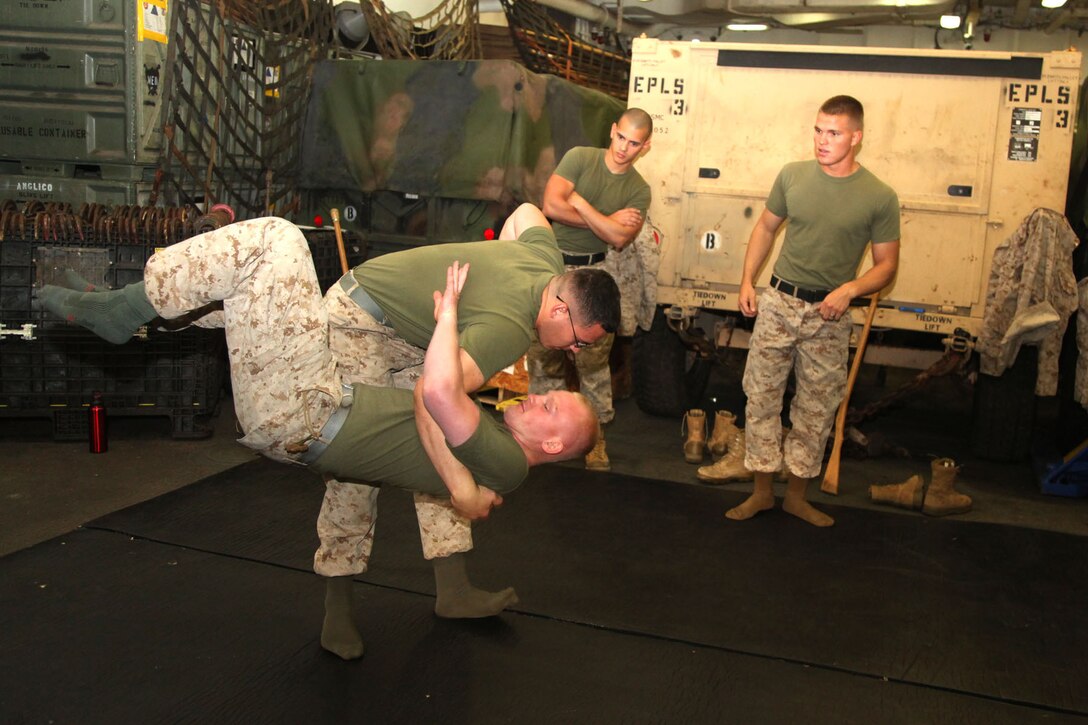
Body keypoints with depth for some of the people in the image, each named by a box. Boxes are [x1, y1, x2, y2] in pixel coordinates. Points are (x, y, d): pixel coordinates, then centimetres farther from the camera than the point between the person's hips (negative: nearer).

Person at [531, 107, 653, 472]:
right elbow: (551, 206, -16)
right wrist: (608, 221, -11)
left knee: (594, 357, -2)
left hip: (593, 271, 1)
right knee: (543, 350, 5)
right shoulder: (579, 157, -3)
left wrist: (579, 201, -12)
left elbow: (620, 238, -13)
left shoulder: (639, 189, 2)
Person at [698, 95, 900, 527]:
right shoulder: (792, 175, -1)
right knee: (761, 397, 4)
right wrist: (747, 281, 5)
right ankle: (762, 491, 18)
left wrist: (850, 289, -20)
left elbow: (887, 264, -2)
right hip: (778, 302, 2)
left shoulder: (879, 197, -8)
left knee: (817, 409, 8)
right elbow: (766, 227, 12)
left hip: (829, 316, -1)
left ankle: (796, 495, 24)